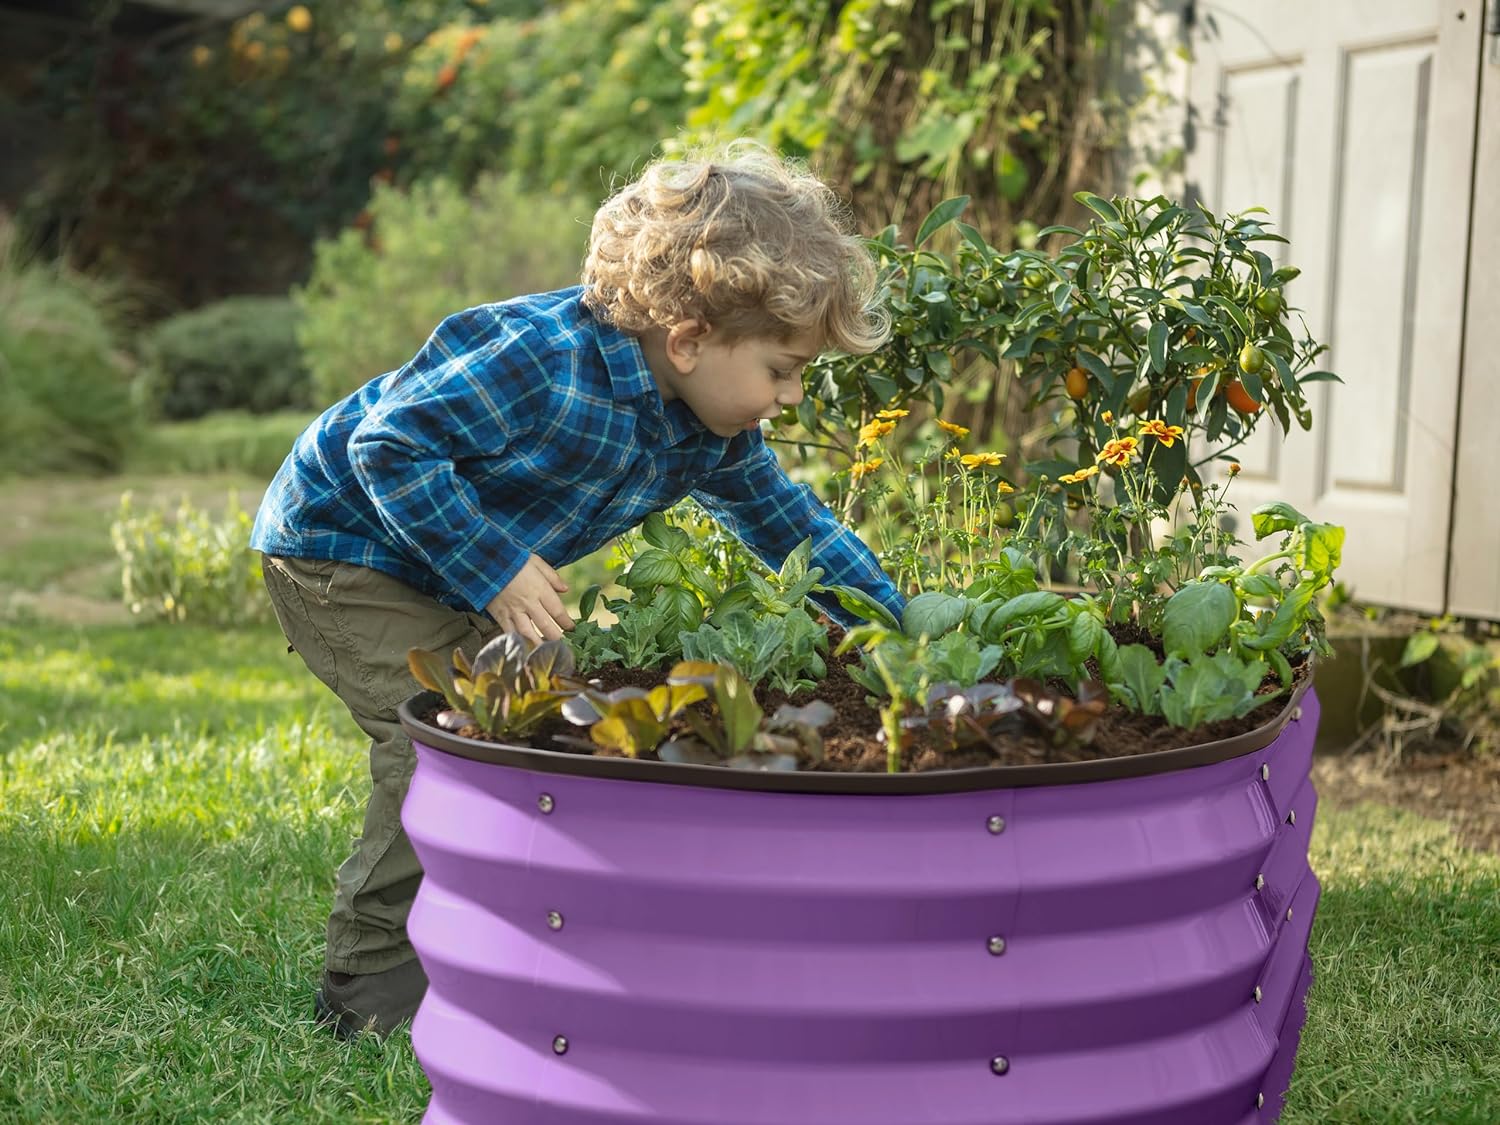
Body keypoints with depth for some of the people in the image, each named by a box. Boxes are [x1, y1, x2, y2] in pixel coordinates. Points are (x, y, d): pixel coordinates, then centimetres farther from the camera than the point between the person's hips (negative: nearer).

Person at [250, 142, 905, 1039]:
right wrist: (494, 570, -33)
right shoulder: (541, 361, -35)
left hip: (456, 569, 9)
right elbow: (388, 444, -31)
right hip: (339, 543, -8)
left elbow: (788, 522, 6)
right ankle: (374, 979, -2)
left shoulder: (712, 436, -7)